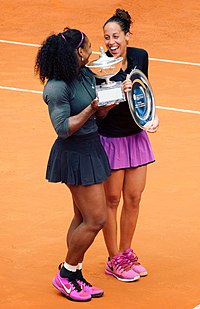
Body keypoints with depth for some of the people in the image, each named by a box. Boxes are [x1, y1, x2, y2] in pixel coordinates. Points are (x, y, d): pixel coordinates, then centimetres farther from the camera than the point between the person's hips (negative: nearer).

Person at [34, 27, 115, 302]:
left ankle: (74, 277, 25)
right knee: (96, 219, -7)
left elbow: (100, 111, 10)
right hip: (75, 156, -9)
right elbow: (63, 129, -21)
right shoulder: (57, 88, -21)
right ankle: (65, 275, 9)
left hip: (91, 149, 9)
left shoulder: (86, 75, 5)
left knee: (83, 217, 15)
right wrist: (90, 109, -27)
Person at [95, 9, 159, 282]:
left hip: (137, 136, 5)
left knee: (133, 198, 13)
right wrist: (120, 93, -35)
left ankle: (126, 254, 30)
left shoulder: (140, 56, -3)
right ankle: (114, 261, 19)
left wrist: (154, 115, 2)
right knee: (112, 200, 6)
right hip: (110, 139, -5)